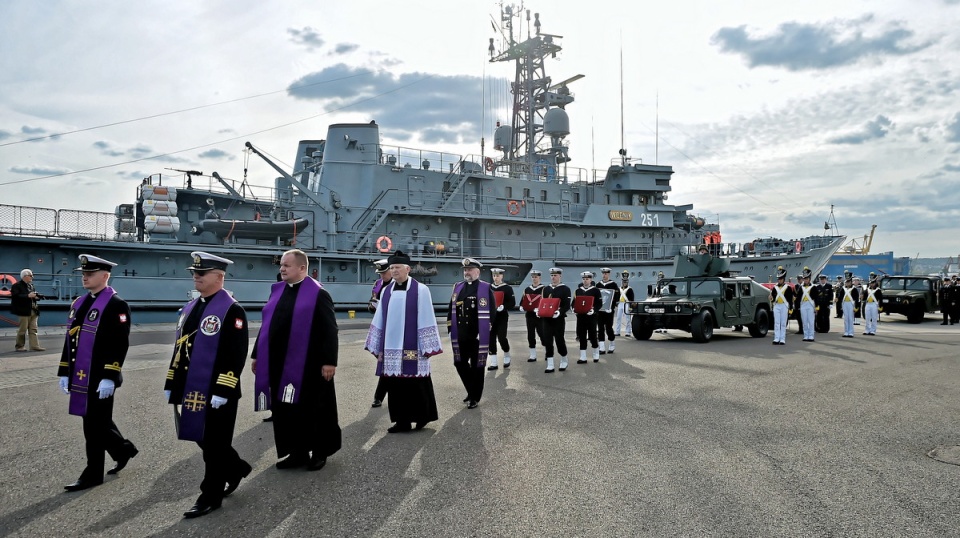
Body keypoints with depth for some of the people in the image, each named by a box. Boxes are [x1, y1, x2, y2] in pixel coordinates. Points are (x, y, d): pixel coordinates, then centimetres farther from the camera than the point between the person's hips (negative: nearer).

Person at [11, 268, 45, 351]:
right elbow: (16, 296, -18)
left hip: (33, 311, 7)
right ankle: (19, 346, 12)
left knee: (33, 329, 4)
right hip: (24, 311, -7)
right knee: (22, 329, 0)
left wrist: (37, 296, 0)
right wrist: (28, 296, -22)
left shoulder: (31, 286, 16)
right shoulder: (17, 286, -5)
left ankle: (35, 346, 3)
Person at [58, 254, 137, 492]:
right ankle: (124, 449, 36)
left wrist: (109, 377, -22)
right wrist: (64, 372, 15)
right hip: (81, 378, 8)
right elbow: (70, 339, 17)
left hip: (101, 379, -8)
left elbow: (120, 345, -18)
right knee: (98, 423, 17)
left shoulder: (116, 305, -12)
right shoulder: (78, 303, 13)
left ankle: (93, 474, 13)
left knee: (94, 426, 1)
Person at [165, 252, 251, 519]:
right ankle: (236, 467, 38)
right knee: (202, 439, 17)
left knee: (214, 444, 3)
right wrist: (171, 384, 15)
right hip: (191, 389, 8)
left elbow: (237, 354, -18)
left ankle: (211, 496, 16)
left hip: (217, 392, -8)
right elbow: (180, 347, 17)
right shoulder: (190, 307, 12)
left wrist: (222, 390, -21)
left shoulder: (232, 310, -13)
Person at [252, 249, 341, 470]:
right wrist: (257, 355, 14)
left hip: (307, 364, -6)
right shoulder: (277, 291, 10)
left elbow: (330, 330, -12)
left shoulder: (318, 294, -9)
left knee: (312, 409, 5)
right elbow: (266, 325, 16)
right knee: (284, 410, 11)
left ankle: (319, 452, 22)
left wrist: (329, 361, -18)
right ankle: (297, 452, 24)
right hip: (278, 362, 6)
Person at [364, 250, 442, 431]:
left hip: (412, 348, -4)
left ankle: (422, 416, 21)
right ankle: (402, 421, 17)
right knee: (395, 385, 7)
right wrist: (378, 347, 10)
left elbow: (427, 320, -6)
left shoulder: (421, 290, -4)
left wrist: (427, 347, -9)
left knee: (416, 384, 2)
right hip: (391, 348, 5)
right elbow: (379, 320, 12)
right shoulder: (386, 291, 9)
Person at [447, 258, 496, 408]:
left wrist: (484, 332, -14)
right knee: (460, 363, 12)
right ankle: (472, 391, 32)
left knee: (477, 366, 5)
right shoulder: (458, 287, 10)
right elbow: (451, 309, 13)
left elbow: (491, 313, -10)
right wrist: (451, 329, 7)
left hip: (478, 337, -5)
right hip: (460, 336, 5)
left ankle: (475, 397, 18)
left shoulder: (486, 288, -6)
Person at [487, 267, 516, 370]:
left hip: (502, 317, -4)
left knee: (501, 337, -10)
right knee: (491, 338, 1)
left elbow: (512, 304, -7)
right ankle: (493, 362, 8)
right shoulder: (489, 288, 9)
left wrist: (503, 307, -23)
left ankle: (507, 357, 18)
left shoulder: (508, 288, -2)